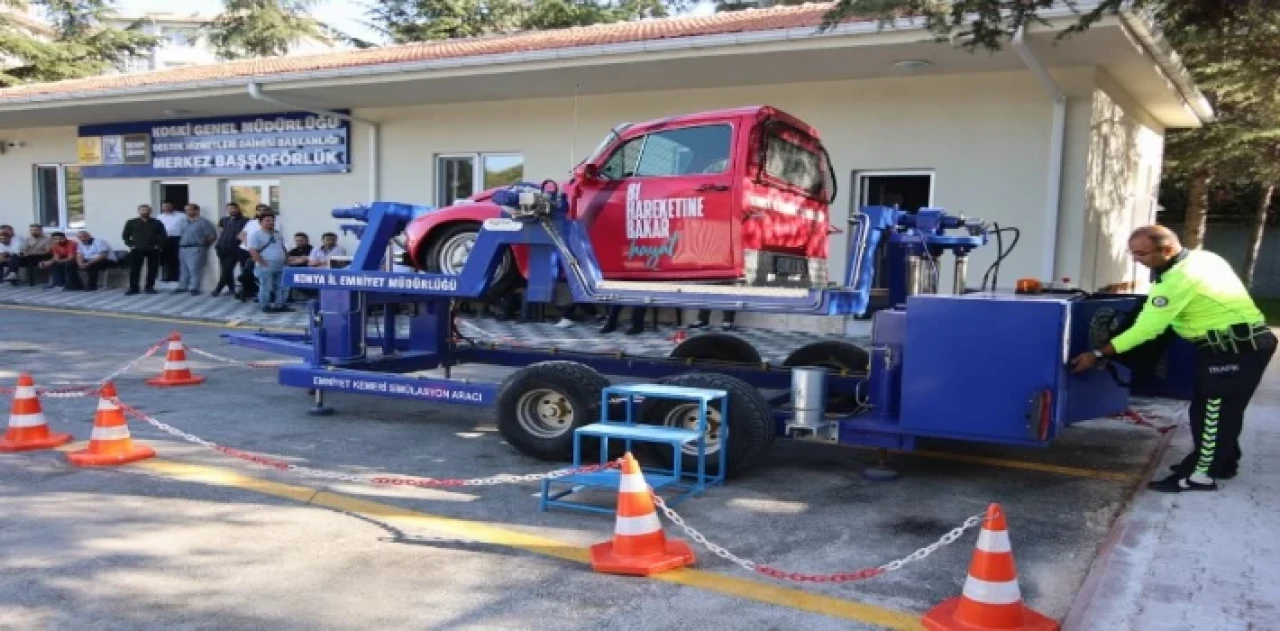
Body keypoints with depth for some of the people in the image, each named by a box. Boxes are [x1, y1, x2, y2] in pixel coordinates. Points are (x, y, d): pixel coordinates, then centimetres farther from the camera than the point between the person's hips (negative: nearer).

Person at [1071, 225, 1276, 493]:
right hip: (1241, 342, 10)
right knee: (1221, 409, 18)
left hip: (1237, 347, -10)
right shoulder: (1199, 257, 5)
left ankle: (1201, 475, 3)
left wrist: (1097, 354, -22)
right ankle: (1222, 461, 30)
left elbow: (1147, 328, -26)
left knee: (1214, 411, -4)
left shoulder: (1181, 278, -25)